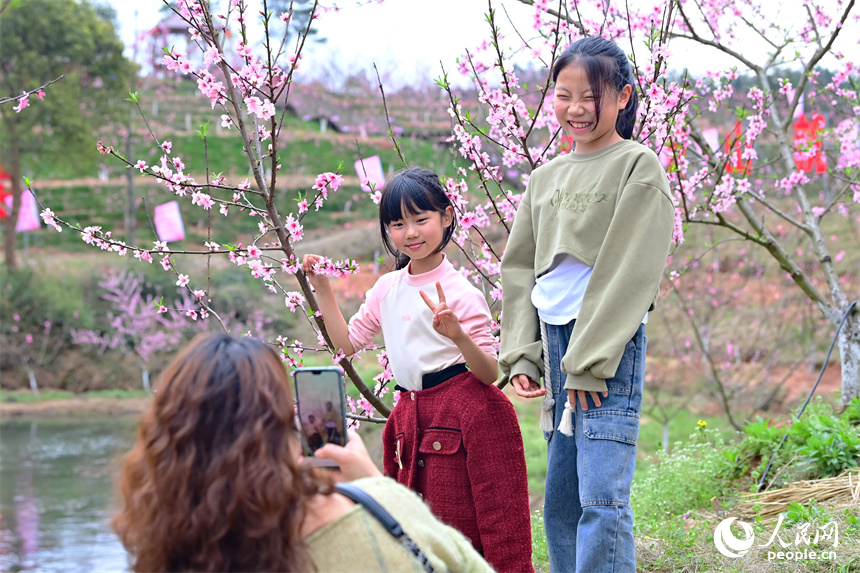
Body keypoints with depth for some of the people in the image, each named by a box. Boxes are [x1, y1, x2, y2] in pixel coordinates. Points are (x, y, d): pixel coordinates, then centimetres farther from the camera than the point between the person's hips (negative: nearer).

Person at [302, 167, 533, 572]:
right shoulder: (387, 289, 9)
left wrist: (458, 335, -30)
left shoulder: (461, 293, -10)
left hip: (465, 413, -6)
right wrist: (321, 289, 13)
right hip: (413, 418, 6)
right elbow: (348, 342, 20)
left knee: (462, 528, -6)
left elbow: (489, 373, -12)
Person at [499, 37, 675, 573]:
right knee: (560, 503, 7)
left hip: (610, 346, -6)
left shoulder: (639, 166, -2)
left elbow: (631, 271, -9)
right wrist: (522, 354, 5)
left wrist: (590, 361, -13)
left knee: (601, 499, -14)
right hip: (555, 340, 7)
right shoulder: (545, 177, 16)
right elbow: (520, 268, 17)